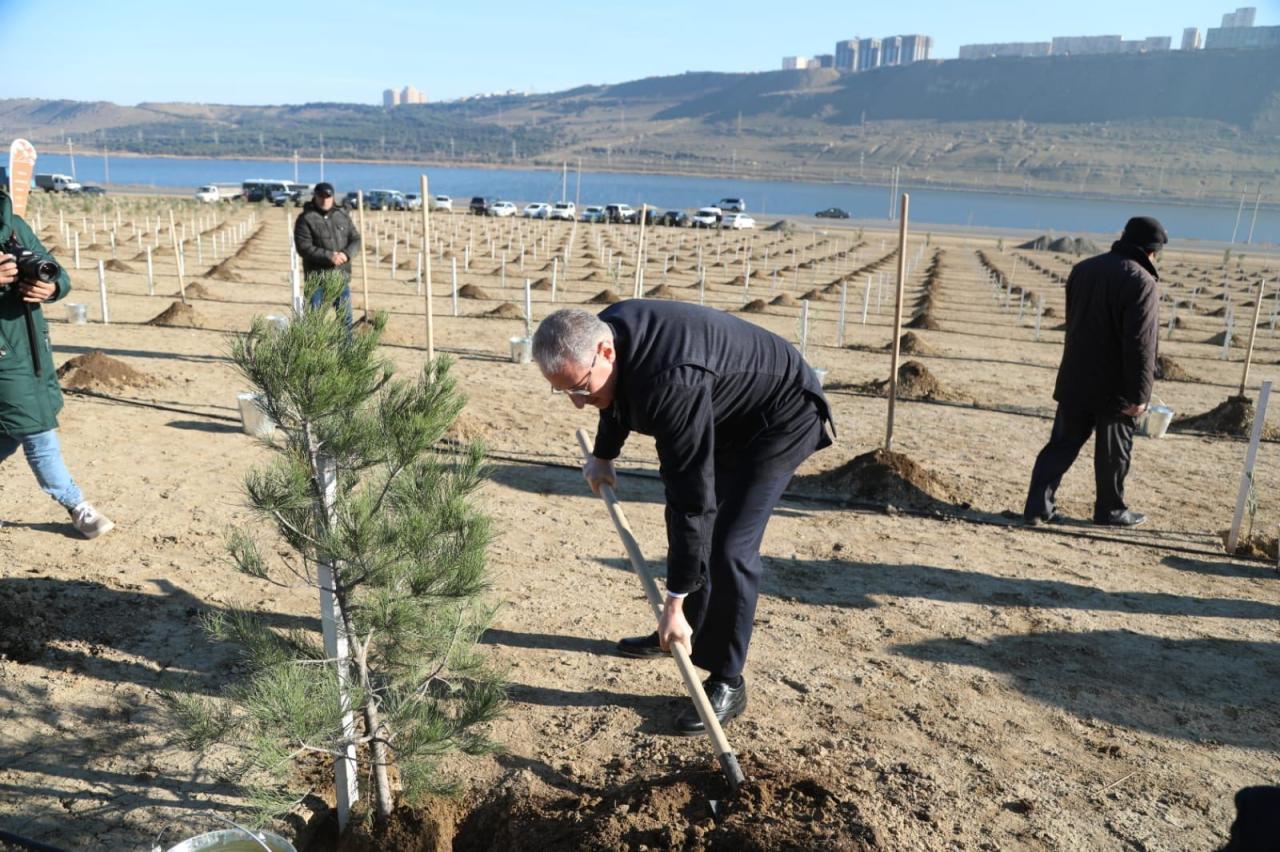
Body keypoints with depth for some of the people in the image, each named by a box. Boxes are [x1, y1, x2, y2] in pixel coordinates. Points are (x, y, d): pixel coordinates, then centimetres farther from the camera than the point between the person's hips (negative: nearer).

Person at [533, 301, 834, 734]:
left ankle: (727, 682, -1)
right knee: (689, 525, 16)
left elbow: (691, 497, -38)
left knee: (729, 548, -15)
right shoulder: (607, 328, -14)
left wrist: (674, 605, -32)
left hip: (780, 417, -9)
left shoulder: (671, 382, -41)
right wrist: (602, 456, 26)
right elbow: (617, 396, 11)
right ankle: (682, 632, 35)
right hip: (726, 414, 9)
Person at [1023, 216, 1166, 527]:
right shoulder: (1140, 282, -16)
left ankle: (1038, 505, 3)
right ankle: (1110, 510, 24)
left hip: (1075, 381, 6)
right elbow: (1140, 345, -20)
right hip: (1114, 388, -6)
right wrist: (1139, 394, -17)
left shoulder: (1082, 269, 7)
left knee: (1062, 444, 9)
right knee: (1113, 451, 10)